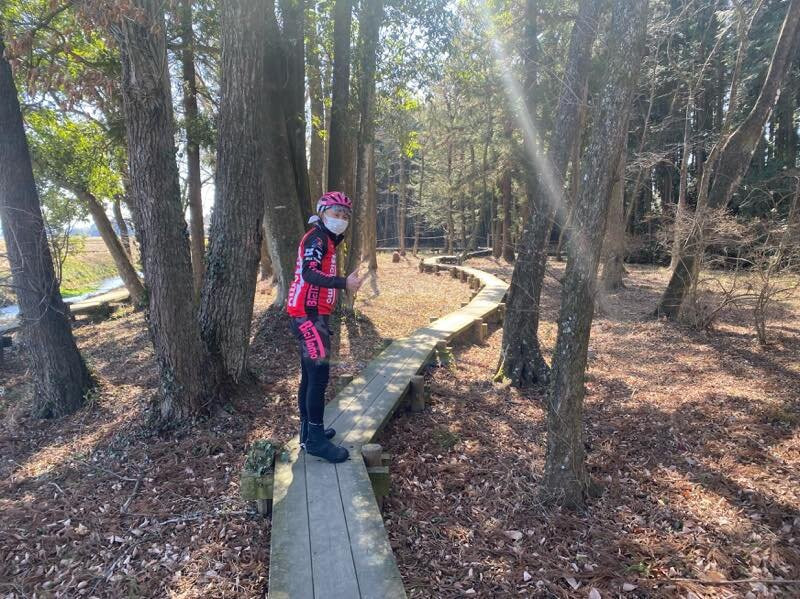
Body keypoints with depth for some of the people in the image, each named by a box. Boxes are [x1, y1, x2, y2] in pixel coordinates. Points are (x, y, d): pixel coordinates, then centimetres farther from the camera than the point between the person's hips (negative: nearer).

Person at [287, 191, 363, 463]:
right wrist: (344, 283, -36)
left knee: (310, 375, 14)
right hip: (309, 315, -11)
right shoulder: (316, 237, -10)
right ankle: (316, 440, -5)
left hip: (313, 314, 11)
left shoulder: (325, 240, 20)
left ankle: (308, 431, 24)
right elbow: (309, 273, -26)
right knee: (319, 375, -11)